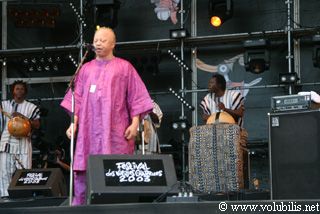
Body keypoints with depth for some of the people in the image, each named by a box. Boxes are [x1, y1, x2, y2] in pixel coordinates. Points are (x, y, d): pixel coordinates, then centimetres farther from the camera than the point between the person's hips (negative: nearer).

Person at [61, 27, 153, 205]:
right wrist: (73, 123, 4)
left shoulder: (124, 67, 6)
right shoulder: (86, 69, 16)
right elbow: (78, 99, 15)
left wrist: (135, 123, -7)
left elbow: (136, 97, 2)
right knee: (83, 171, -4)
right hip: (89, 129, 3)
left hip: (115, 130, -3)